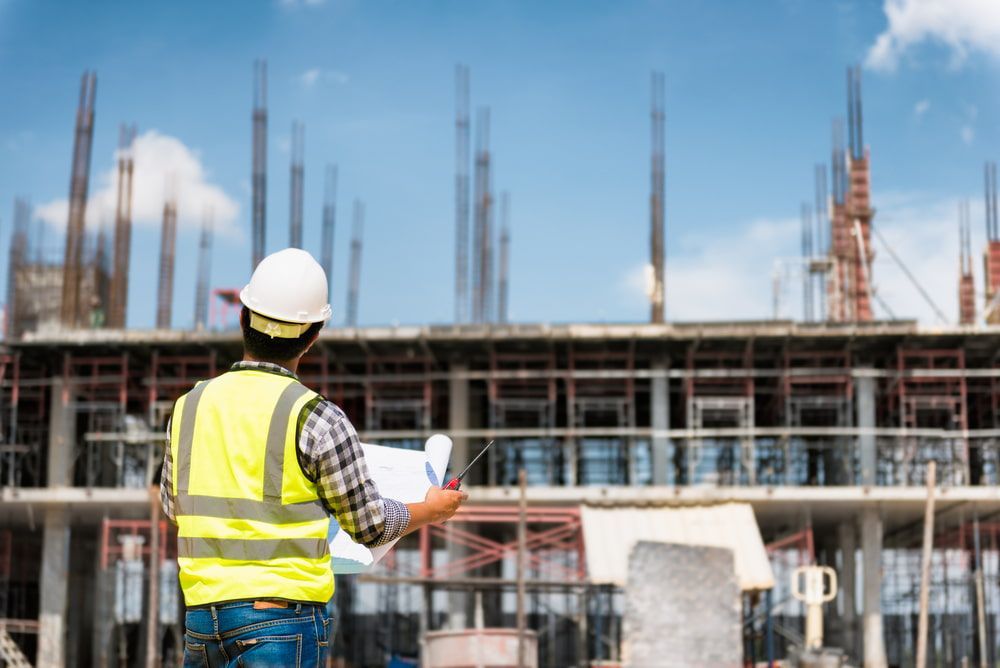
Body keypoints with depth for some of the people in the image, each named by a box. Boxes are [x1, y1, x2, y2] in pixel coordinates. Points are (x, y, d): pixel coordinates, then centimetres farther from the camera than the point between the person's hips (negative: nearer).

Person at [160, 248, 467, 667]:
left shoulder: (190, 406, 5)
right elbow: (370, 525, -2)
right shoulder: (317, 419, -11)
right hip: (280, 618, -5)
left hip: (202, 617, 5)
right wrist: (433, 509, 18)